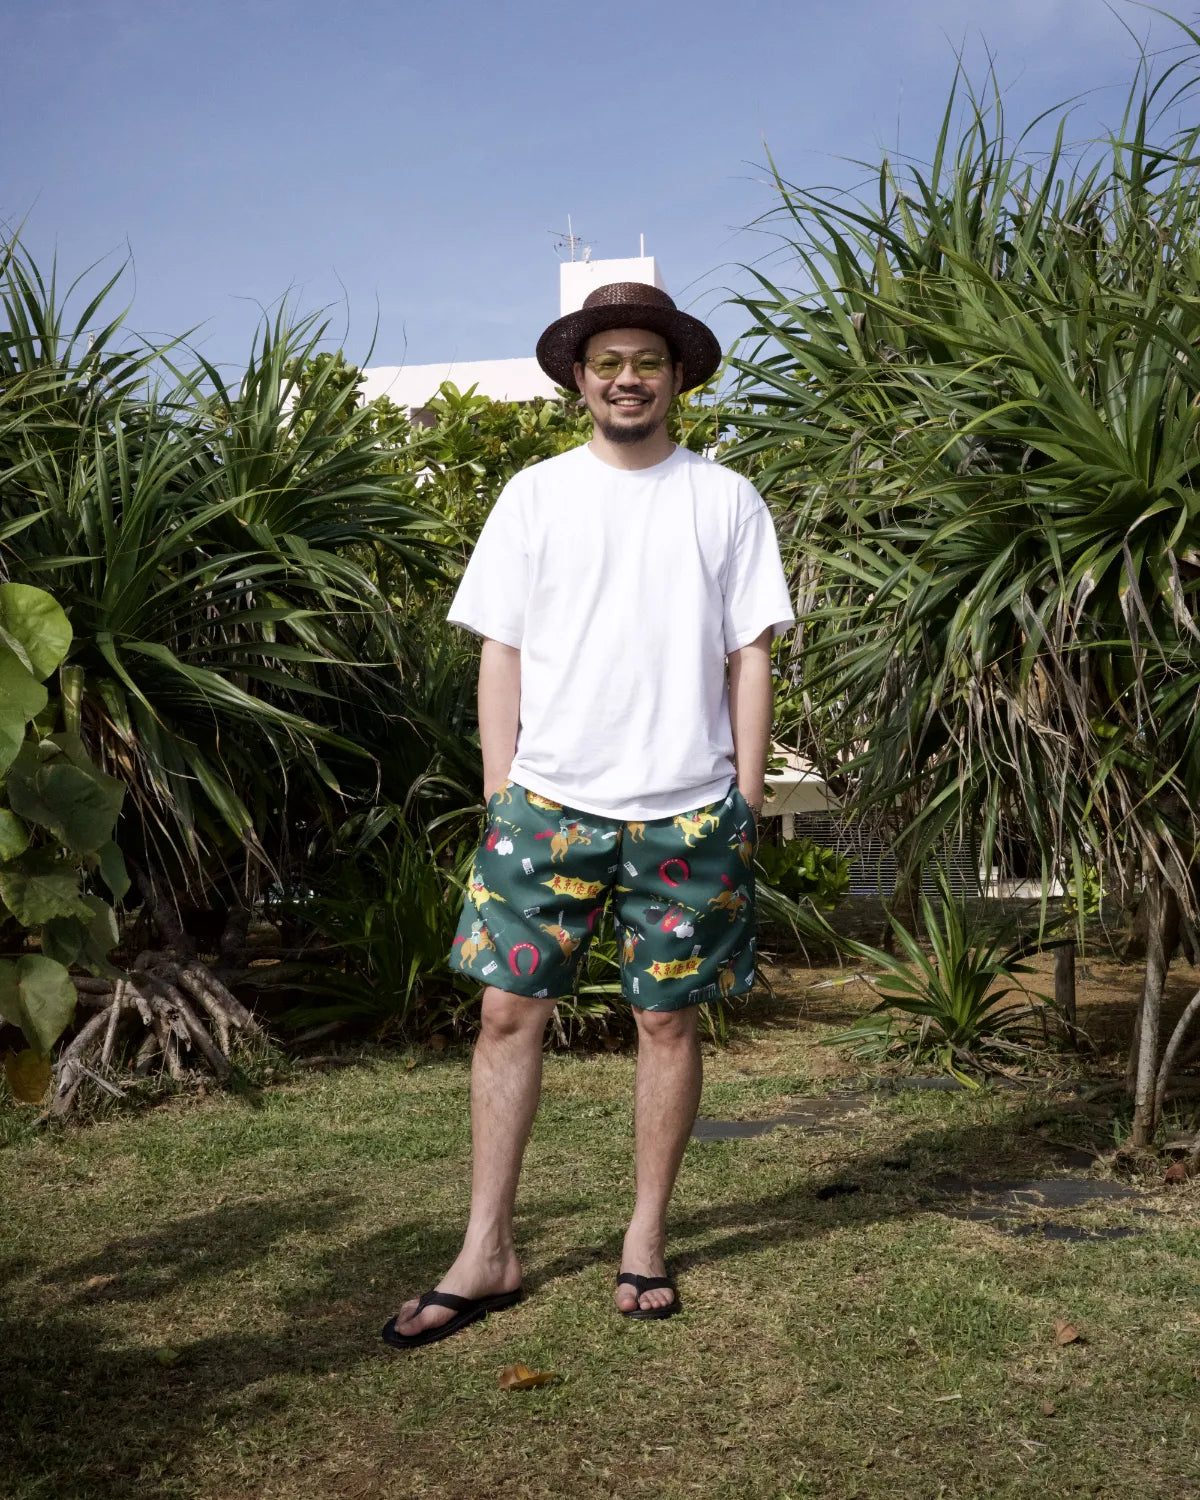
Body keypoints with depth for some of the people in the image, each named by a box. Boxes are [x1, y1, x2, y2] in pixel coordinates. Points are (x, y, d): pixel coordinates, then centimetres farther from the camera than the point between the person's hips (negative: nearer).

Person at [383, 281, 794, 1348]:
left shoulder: (726, 501, 6)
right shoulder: (535, 496, 8)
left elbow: (749, 657, 6)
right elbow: (501, 653, 7)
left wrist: (747, 800, 0)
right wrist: (501, 795, 1)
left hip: (687, 811, 0)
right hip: (549, 800, 1)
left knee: (670, 1019, 5)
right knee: (509, 1010, -1)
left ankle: (647, 1238, 21)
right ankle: (487, 1253, 9)